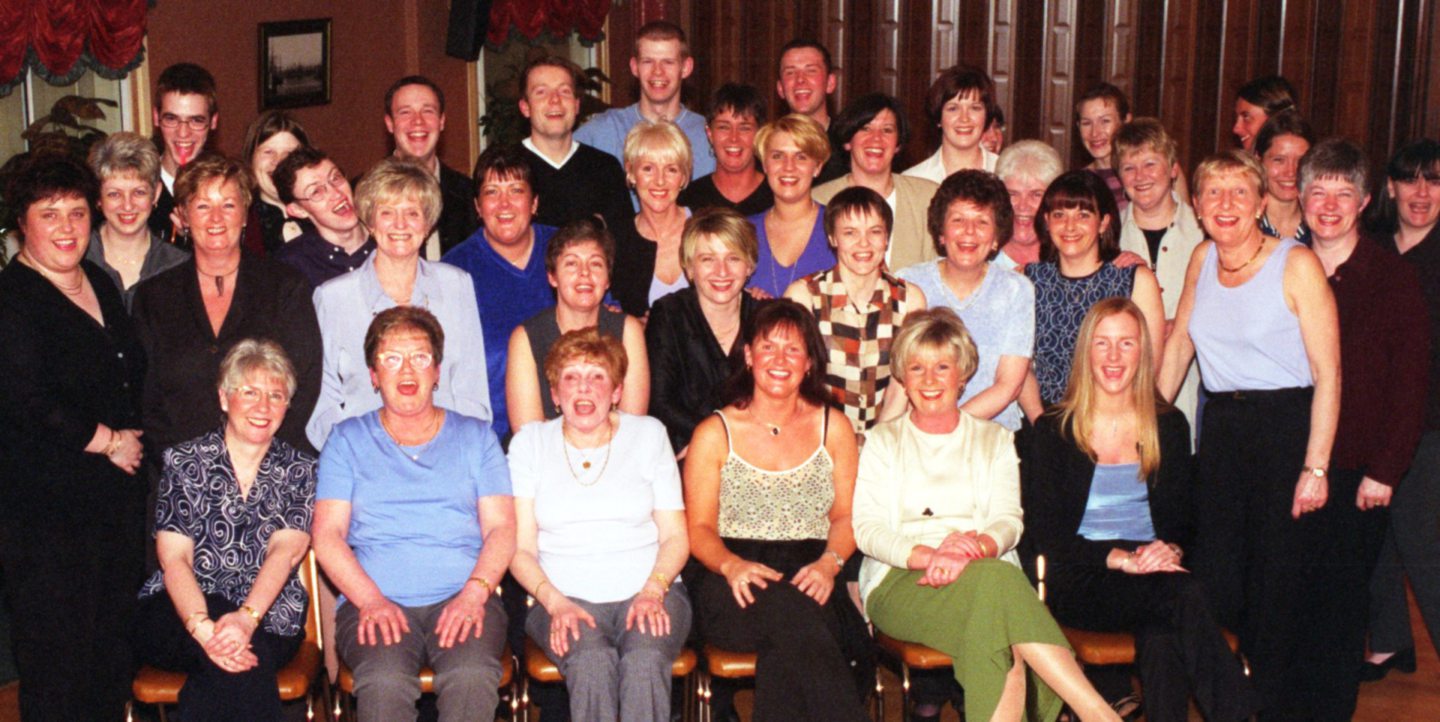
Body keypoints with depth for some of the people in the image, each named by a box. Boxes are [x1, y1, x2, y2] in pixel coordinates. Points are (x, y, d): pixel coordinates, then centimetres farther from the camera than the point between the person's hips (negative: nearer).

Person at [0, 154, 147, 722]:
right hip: (46, 506, -7)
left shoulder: (101, 285, 13)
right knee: (58, 652, -1)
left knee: (113, 647, 13)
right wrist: (108, 442, -11)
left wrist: (136, 441, 10)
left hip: (118, 496, 8)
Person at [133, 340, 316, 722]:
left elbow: (286, 551, -7)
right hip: (180, 613, -1)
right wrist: (204, 628, -25)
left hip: (268, 616, 1)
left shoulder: (301, 470, 10)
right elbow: (173, 557, -5)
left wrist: (247, 617, -28)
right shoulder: (184, 461, 7)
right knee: (242, 664, -34)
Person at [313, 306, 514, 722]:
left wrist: (474, 593, -9)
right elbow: (327, 534, 7)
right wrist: (370, 600, -10)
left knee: (472, 678, -33)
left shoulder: (476, 436, 19)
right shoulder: (348, 439, 18)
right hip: (373, 602, 0)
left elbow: (501, 529, 10)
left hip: (462, 599, 0)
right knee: (385, 682, -34)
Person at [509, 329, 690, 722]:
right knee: (592, 663, -34)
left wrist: (653, 591, -10)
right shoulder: (530, 442, 12)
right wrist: (554, 601, -12)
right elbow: (521, 547, 6)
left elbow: (675, 536, 9)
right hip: (564, 598, 0)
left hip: (650, 591, 0)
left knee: (645, 660, -33)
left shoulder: (649, 434, 13)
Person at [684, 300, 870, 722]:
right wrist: (731, 564, -16)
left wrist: (829, 563, -10)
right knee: (785, 607, -37)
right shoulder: (715, 434, 10)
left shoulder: (833, 427, 16)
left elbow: (846, 518, 12)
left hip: (811, 582, 1)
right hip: (738, 593, -1)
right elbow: (698, 528, 6)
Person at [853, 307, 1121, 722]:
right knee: (996, 580, -37)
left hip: (987, 577, 2)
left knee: (995, 637, -39)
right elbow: (866, 528, 3)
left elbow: (1009, 521, 8)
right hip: (902, 584, -2)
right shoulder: (883, 441, 18)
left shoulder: (994, 440, 23)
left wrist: (976, 546, -18)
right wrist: (930, 556, -17)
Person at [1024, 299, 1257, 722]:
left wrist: (1170, 548, -12)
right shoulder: (1053, 432, 4)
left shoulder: (1170, 426, 15)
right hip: (1080, 583, -3)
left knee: (1162, 635, -34)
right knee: (1183, 595, -33)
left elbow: (1184, 515, 14)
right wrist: (1118, 558, -18)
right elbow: (1045, 531, -3)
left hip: (1155, 573, 3)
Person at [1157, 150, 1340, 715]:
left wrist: (1315, 466, -17)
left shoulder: (1296, 265, -11)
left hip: (1287, 425, -5)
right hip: (1221, 428, 5)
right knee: (1214, 580, 7)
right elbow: (1179, 345, 17)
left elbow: (1328, 373, -13)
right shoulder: (1203, 259, 6)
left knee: (1278, 581, 2)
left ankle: (1275, 702, 19)